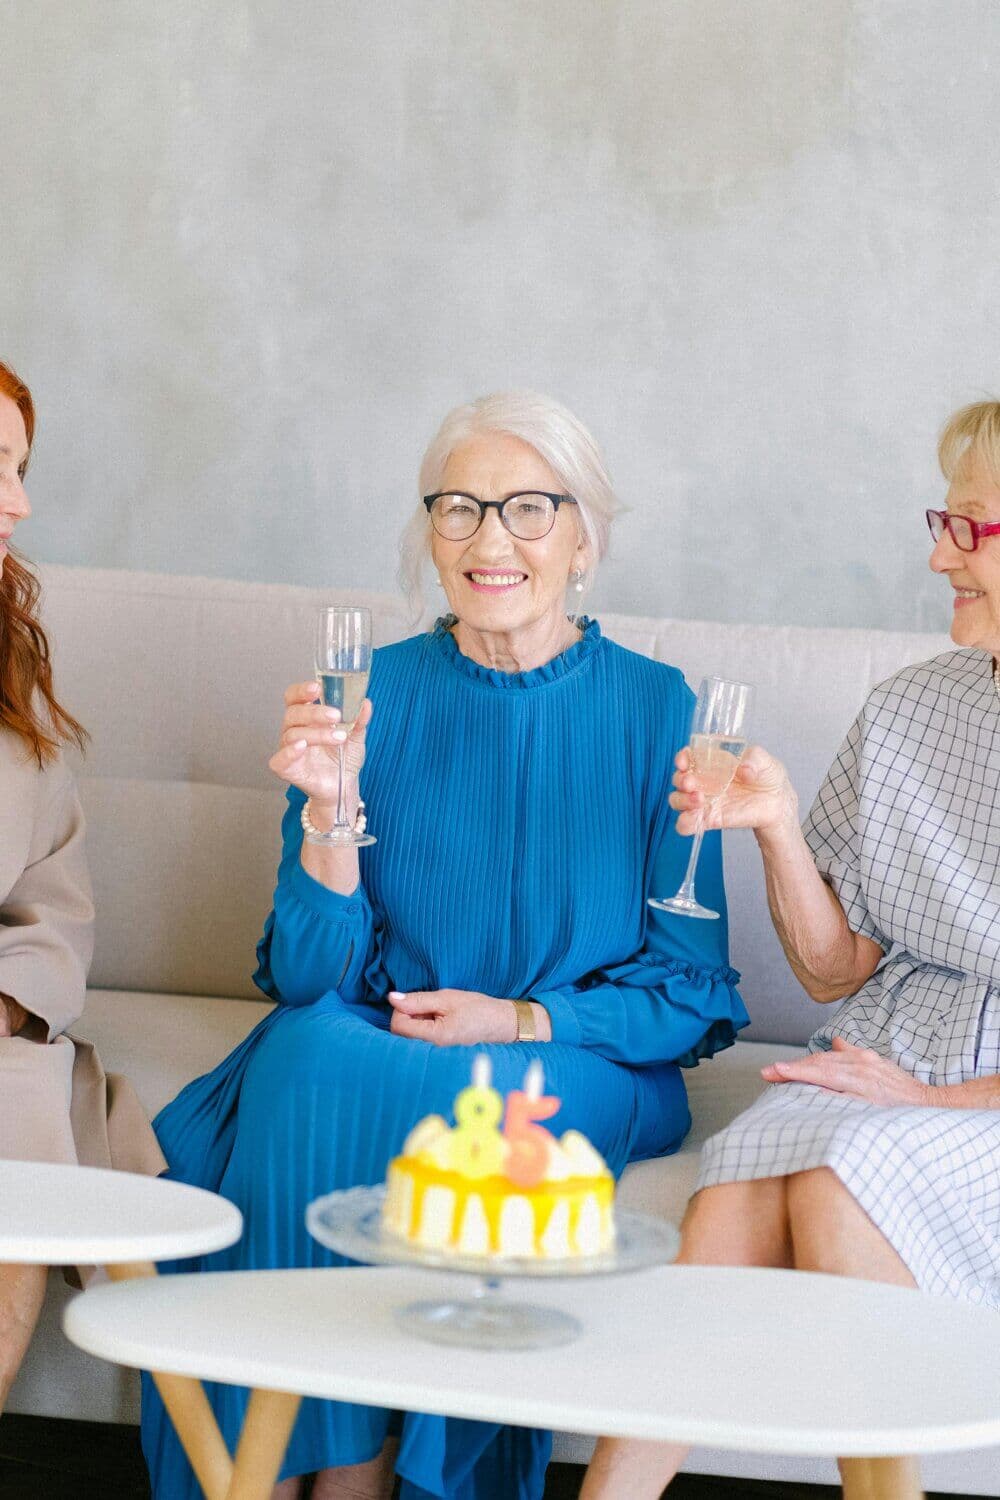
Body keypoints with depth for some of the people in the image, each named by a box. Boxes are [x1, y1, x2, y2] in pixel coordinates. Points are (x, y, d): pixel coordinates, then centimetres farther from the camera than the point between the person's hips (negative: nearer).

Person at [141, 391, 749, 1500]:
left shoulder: (654, 708, -1)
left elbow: (693, 992, 2)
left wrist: (524, 1021, -12)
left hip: (581, 1070, -2)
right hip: (372, 1057, 2)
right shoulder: (374, 691, 2)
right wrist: (330, 807, -19)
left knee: (422, 1106, -32)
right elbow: (309, 975, -3)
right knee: (302, 1056, -30)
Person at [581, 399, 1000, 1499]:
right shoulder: (906, 712, 9)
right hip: (888, 1058, 4)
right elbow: (835, 972, 12)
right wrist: (778, 827, -4)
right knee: (737, 1194, -26)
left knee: (843, 1181, -32)